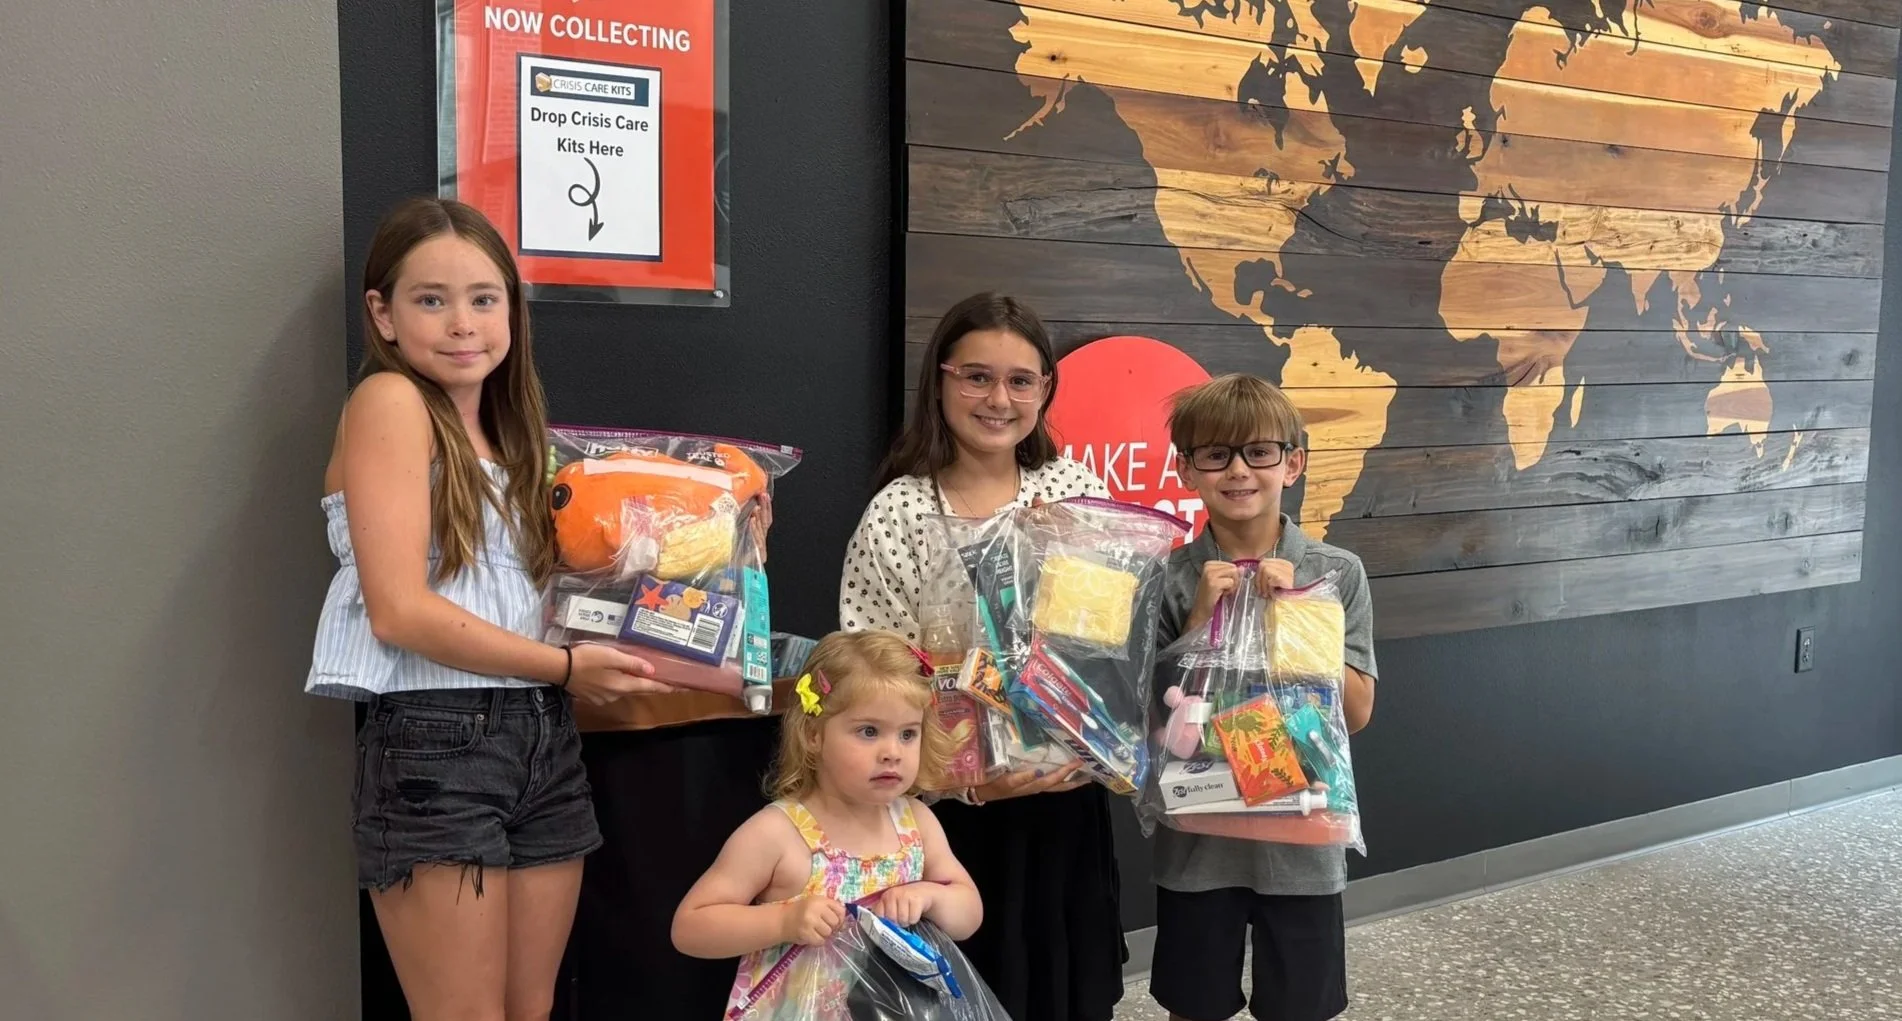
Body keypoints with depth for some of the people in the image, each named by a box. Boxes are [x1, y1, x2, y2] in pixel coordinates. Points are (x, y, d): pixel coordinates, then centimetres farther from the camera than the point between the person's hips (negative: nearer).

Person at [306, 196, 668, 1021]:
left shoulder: (503, 425, 15)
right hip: (434, 744, -7)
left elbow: (521, 592, 11)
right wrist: (566, 667, -10)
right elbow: (400, 612, -17)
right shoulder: (389, 401, -8)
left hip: (542, 738, 8)